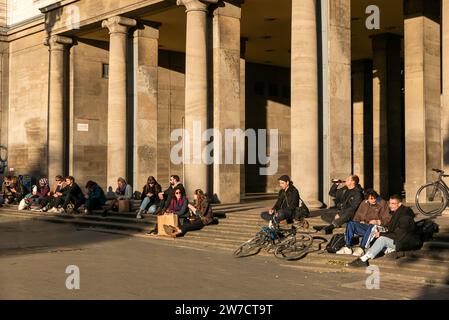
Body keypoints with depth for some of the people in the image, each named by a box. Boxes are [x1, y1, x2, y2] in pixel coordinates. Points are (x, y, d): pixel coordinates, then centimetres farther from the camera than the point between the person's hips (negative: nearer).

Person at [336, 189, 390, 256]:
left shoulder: (383, 203, 0)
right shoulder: (364, 204, 14)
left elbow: (387, 219, -7)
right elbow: (357, 217, 22)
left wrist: (378, 222, -22)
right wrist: (360, 222, 2)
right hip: (364, 226, 5)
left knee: (371, 227, -38)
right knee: (350, 223, -17)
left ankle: (361, 249, -44)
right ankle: (347, 247, -27)